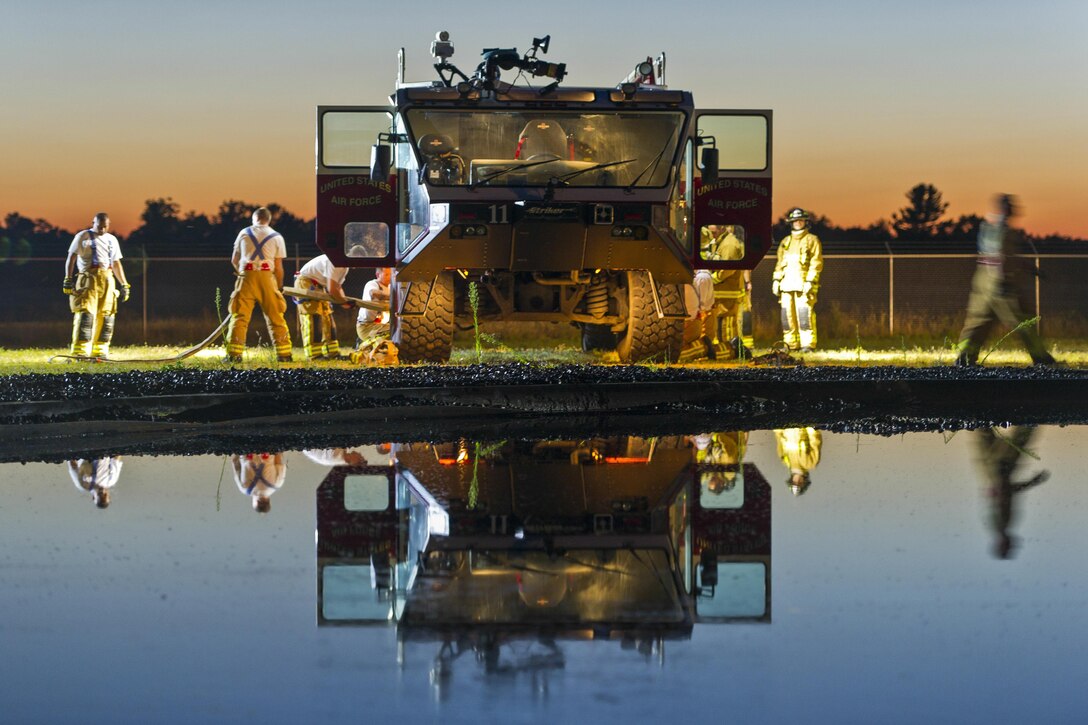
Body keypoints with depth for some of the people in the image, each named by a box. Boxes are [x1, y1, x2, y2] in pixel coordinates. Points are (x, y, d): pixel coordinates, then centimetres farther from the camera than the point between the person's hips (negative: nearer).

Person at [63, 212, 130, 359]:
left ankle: (100, 350, 10)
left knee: (106, 317, 2)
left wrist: (124, 285, 21)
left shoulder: (112, 240, 23)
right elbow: (71, 258, 1)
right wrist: (68, 279, -10)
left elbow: (116, 264, 26)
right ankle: (80, 351, -16)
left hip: (107, 280, 5)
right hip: (88, 279, -5)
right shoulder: (83, 237, 7)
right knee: (86, 314, -14)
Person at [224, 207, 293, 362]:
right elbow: (278, 267, 6)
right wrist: (279, 286, 18)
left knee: (239, 317, 1)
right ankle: (284, 354, 8)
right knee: (275, 318, 8)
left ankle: (234, 354, -7)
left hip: (246, 276, 0)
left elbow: (234, 260, 19)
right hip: (267, 277, 0)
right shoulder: (277, 237, 10)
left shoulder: (244, 233, 13)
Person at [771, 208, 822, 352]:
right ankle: (791, 344, 8)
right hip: (787, 283, 5)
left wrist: (810, 281, -13)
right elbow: (780, 263, 24)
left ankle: (808, 344, -12)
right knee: (787, 314, 2)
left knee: (804, 313, -13)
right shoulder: (785, 242, 21)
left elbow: (816, 263, -3)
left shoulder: (812, 240, 5)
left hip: (803, 284, -5)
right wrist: (776, 280, 13)